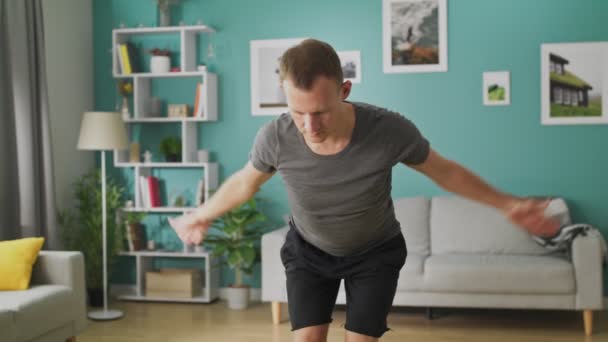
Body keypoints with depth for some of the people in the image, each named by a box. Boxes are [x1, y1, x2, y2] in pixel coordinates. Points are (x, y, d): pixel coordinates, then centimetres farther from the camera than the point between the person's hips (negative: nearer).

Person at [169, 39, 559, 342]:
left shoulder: (390, 130, -33)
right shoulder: (274, 137, -29)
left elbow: (444, 170, -12)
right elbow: (245, 182, -4)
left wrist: (508, 205, -9)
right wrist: (200, 215, 10)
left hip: (375, 253, -1)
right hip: (307, 251, 1)